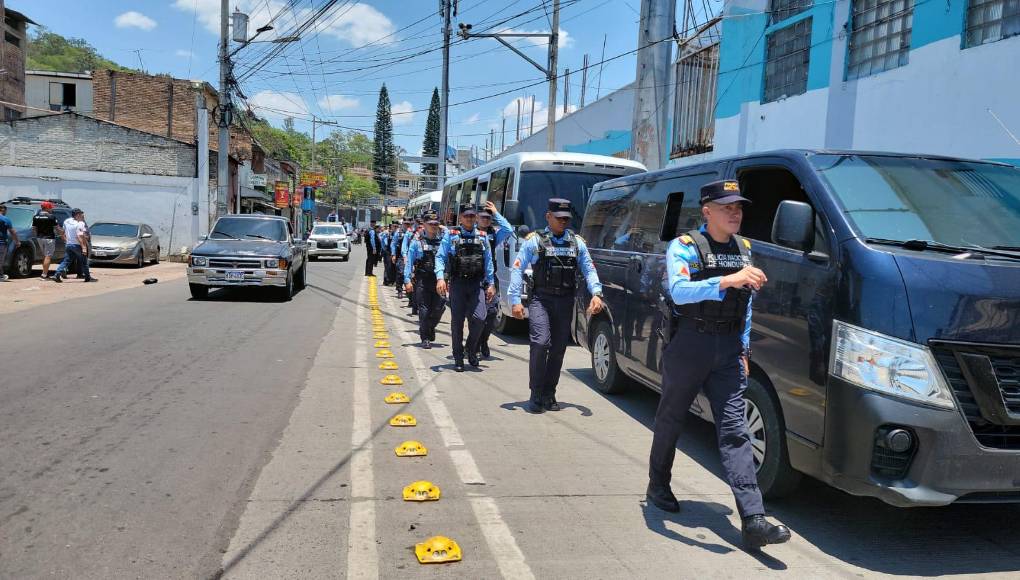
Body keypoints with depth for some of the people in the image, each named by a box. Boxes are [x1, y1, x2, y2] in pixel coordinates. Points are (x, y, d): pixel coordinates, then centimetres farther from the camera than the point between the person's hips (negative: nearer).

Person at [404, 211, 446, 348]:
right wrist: (407, 280, -7)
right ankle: (425, 338, 11)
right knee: (424, 310, 0)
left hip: (438, 280, 2)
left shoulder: (442, 241, 9)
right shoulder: (417, 241, 3)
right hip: (422, 280, -2)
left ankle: (430, 328, 26)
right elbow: (409, 261, 0)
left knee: (439, 308, -3)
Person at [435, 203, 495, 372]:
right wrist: (440, 278, -14)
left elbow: (488, 262, 15)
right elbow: (440, 257, 0)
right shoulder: (451, 235, 4)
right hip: (457, 283, -1)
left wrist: (490, 284, 11)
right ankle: (458, 358, 15)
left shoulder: (482, 237, 12)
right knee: (457, 321, 3)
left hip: (476, 284, 1)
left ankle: (471, 349, 15)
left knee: (479, 318, -11)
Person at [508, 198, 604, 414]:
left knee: (559, 348, 6)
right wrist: (515, 300, -9)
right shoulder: (534, 240, 1)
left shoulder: (577, 242, 11)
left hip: (565, 301, 4)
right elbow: (517, 269, 0)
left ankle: (549, 394, 19)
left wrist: (596, 293, -8)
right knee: (540, 342, -17)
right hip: (541, 298, -3)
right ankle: (536, 395, -6)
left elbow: (589, 270, 9)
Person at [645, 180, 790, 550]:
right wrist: (728, 280, -37)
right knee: (670, 419, 11)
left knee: (734, 430, -2)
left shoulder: (744, 249, 12)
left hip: (729, 349, 5)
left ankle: (753, 521, -6)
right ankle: (658, 487, 33)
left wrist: (744, 347, 16)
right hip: (689, 344, -4)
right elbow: (679, 291, -27)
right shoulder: (684, 246, -8)